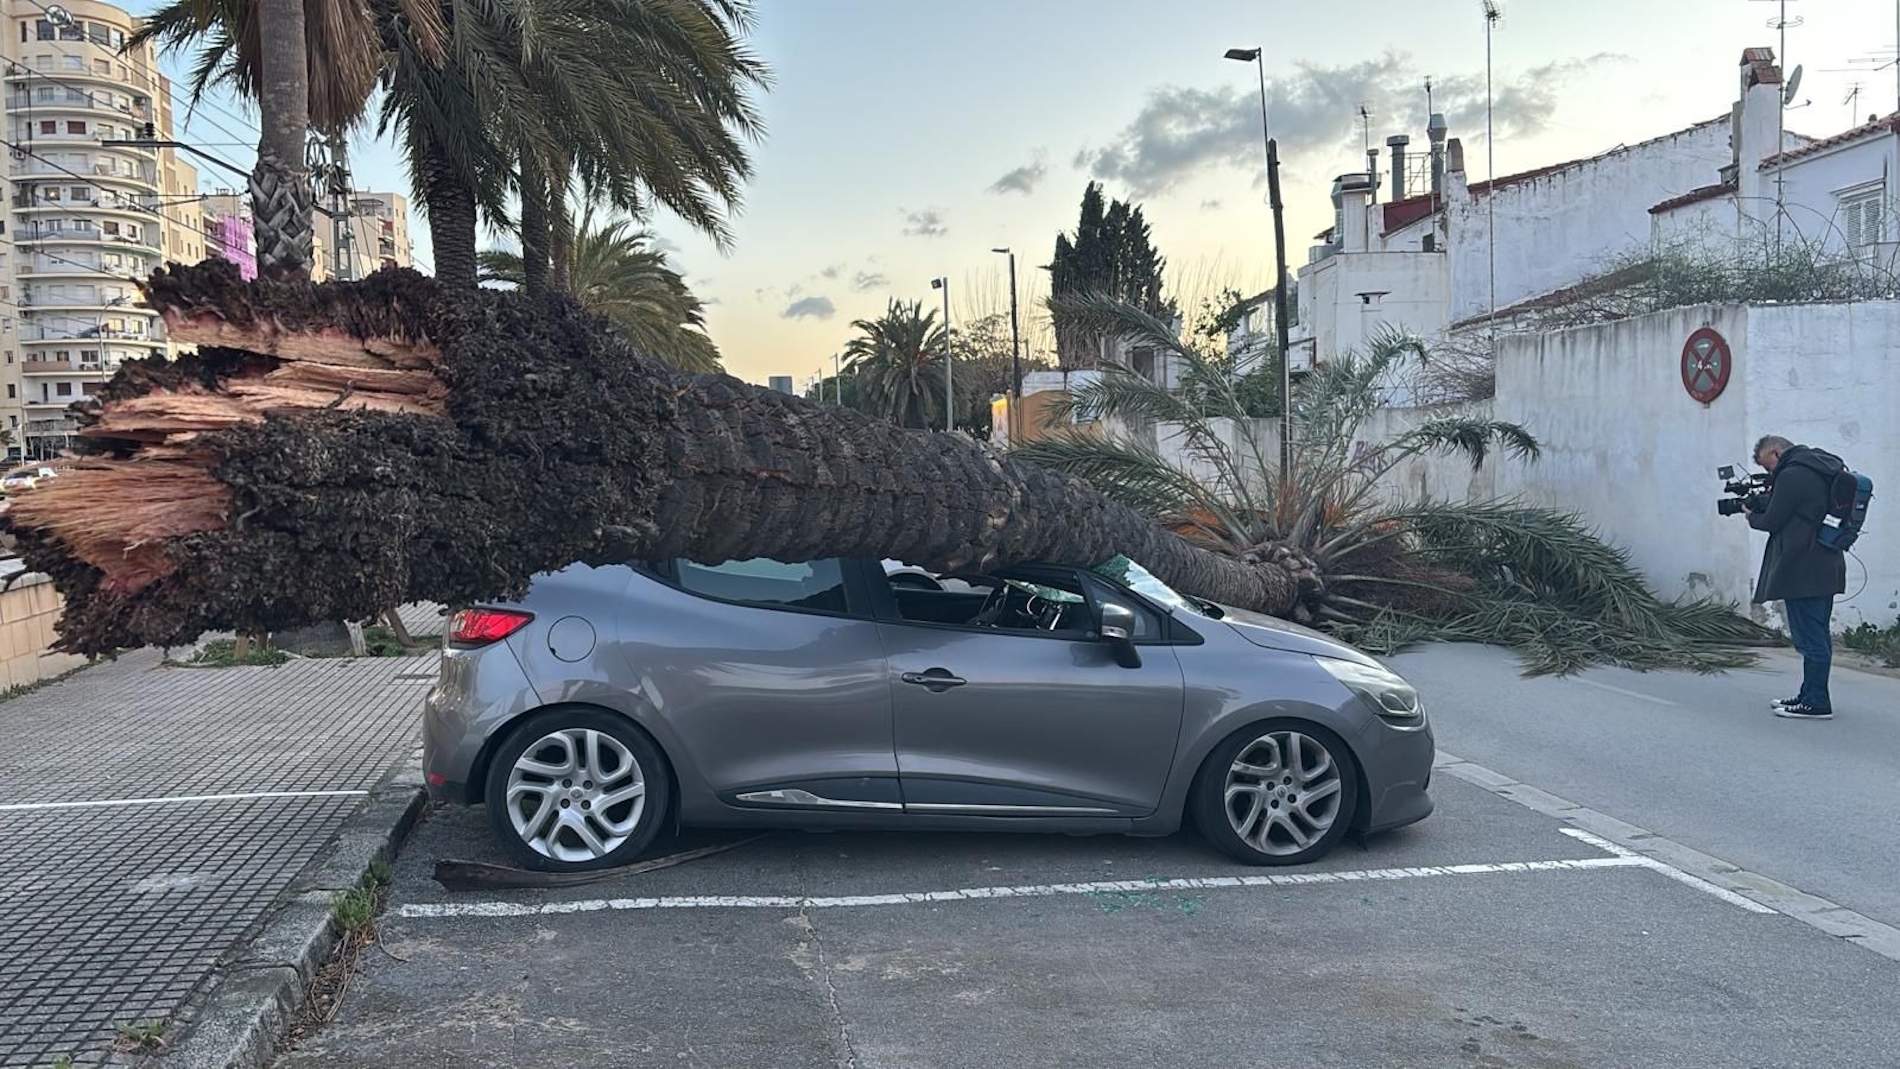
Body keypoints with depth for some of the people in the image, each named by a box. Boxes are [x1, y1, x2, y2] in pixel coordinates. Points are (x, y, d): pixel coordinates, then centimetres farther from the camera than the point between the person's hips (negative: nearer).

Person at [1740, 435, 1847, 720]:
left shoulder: (1791, 476, -15)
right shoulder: (1823, 469, 15)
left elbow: (1772, 522, -11)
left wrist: (1752, 516, 8)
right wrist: (1764, 506, 11)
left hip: (1802, 571, -10)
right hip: (1826, 567, 10)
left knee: (1810, 638, -6)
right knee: (1819, 635, 15)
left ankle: (1816, 703, -3)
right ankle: (1811, 695, 23)